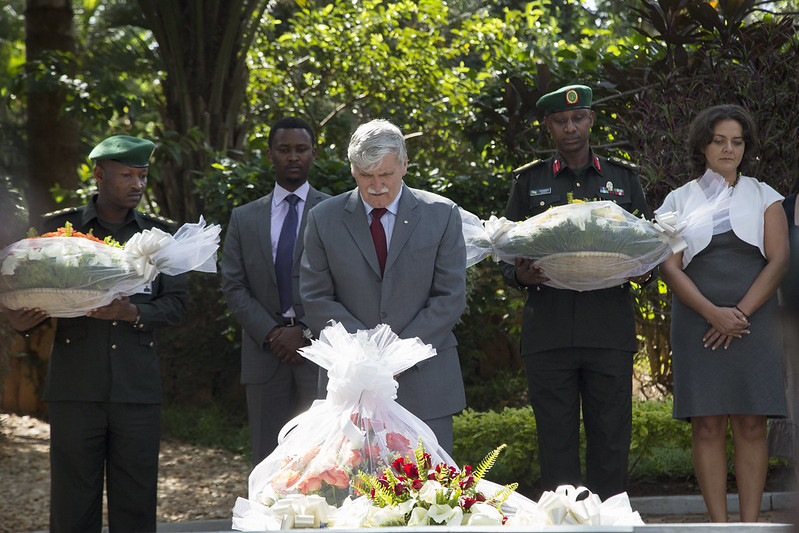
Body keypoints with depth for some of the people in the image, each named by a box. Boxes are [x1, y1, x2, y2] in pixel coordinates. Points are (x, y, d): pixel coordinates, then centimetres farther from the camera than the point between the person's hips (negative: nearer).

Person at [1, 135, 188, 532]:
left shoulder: (161, 235, 12)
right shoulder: (59, 226, 8)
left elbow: (175, 304, 8)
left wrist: (133, 312, -12)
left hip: (137, 391, 1)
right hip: (76, 389, -1)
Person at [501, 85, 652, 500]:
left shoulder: (623, 178, 14)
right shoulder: (528, 181, 13)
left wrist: (642, 270, -8)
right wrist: (520, 275, -10)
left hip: (609, 330, 0)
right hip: (548, 332, 0)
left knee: (610, 439, 0)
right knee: (556, 439, 0)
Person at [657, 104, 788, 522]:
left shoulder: (763, 197, 10)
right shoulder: (678, 201, 9)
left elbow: (778, 260, 2)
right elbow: (670, 267, 1)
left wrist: (740, 314, -10)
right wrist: (713, 313, -14)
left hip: (754, 321, 0)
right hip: (698, 325, 0)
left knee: (751, 425, -4)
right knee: (707, 426, -4)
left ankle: (750, 523, -1)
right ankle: (718, 523, -1)